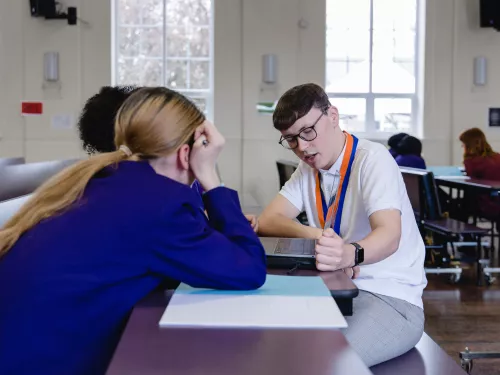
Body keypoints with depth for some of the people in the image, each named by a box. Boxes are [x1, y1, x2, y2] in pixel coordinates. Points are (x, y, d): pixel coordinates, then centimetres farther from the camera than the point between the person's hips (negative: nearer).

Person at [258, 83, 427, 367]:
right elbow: (269, 221, 0)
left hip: (391, 299, -6)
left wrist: (349, 254, -50)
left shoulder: (373, 159, -13)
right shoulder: (309, 168, 9)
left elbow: (389, 235, -28)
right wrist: (314, 236, -20)